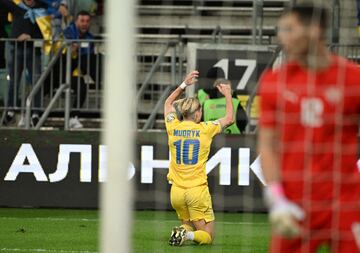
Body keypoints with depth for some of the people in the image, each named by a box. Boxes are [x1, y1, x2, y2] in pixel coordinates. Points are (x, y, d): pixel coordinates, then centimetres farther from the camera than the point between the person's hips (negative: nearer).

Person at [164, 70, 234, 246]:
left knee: (188, 224, 24)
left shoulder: (173, 128, 1)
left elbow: (168, 104, 22)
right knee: (207, 236, 3)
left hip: (177, 191, 4)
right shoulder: (205, 129, -7)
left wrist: (184, 85, 23)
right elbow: (229, 119, 9)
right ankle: (189, 235, -28)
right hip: (197, 190, -4)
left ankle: (184, 231, -10)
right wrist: (228, 95, 19)